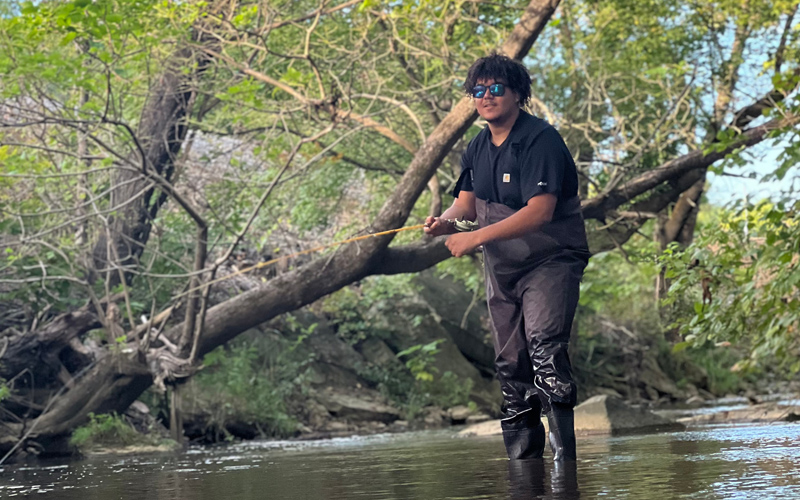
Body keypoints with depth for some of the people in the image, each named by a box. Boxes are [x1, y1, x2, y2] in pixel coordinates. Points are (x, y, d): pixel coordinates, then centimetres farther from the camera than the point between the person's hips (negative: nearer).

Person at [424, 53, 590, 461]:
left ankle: (564, 455, -28)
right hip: (501, 266, 8)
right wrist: (447, 220, -12)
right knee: (510, 364, 8)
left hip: (550, 261, -8)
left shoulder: (540, 139, -17)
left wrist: (475, 238, -27)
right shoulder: (478, 147, 8)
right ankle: (523, 464, 16)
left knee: (544, 346, -26)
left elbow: (540, 211, -26)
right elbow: (467, 202, 13)